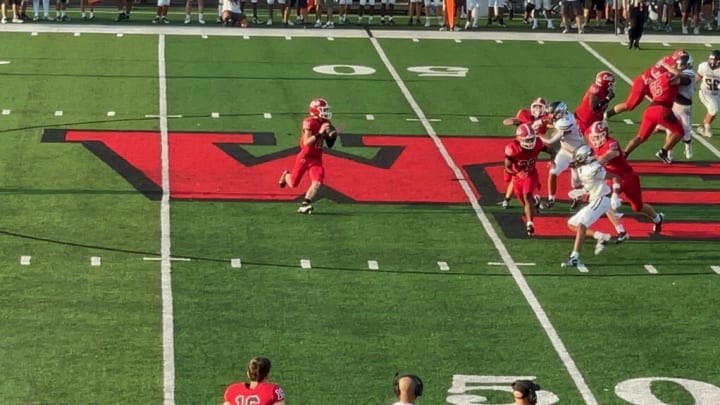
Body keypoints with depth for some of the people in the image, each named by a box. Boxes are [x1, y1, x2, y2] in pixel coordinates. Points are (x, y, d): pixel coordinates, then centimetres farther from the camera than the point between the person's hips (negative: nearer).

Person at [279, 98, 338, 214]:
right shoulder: (309, 122, -19)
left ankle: (305, 205, -8)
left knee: (317, 183, -14)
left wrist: (332, 135, -9)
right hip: (305, 157, -5)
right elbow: (306, 142, -30)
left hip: (317, 159, 5)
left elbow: (329, 144, 11)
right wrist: (320, 133, -35)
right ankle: (286, 175, 42)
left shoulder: (325, 123, 3)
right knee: (293, 184, 7)